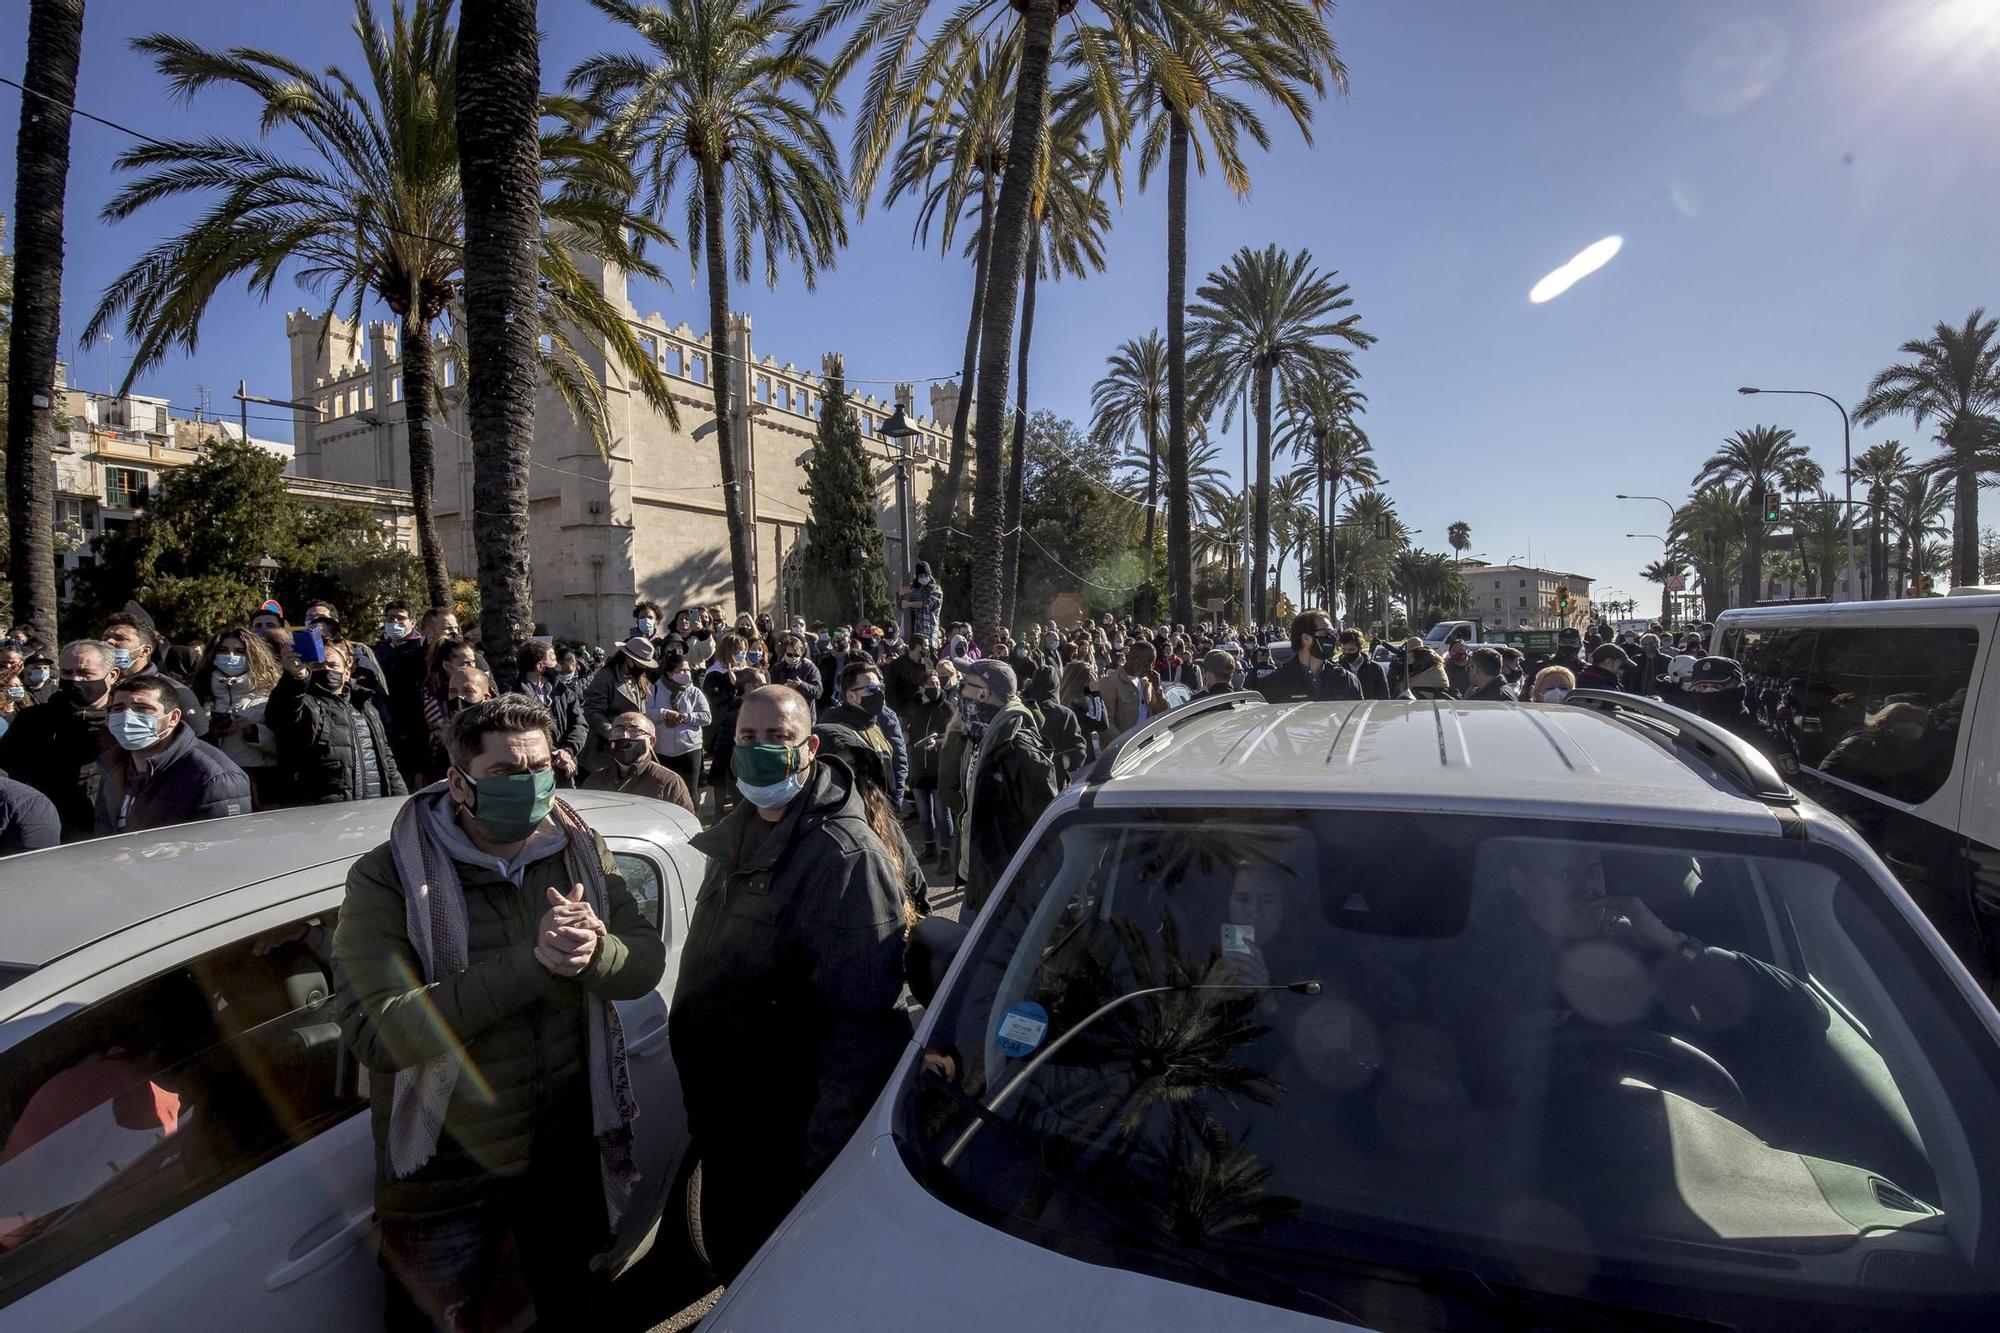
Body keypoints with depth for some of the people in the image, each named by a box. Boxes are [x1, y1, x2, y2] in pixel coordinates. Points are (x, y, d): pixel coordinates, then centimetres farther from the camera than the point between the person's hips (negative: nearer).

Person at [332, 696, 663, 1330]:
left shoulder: (582, 851, -6)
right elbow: (376, 1034, -27)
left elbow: (646, 963, -9)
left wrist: (593, 951, -31)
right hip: (446, 1177, -3)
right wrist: (531, 963, -33)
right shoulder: (388, 879, -18)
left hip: (573, 1152, 4)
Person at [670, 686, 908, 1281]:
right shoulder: (736, 832, 5)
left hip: (785, 1137, -8)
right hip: (719, 1116, 8)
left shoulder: (845, 855, -24)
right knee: (728, 1253, 26)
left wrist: (825, 1157, -25)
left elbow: (862, 1018, -27)